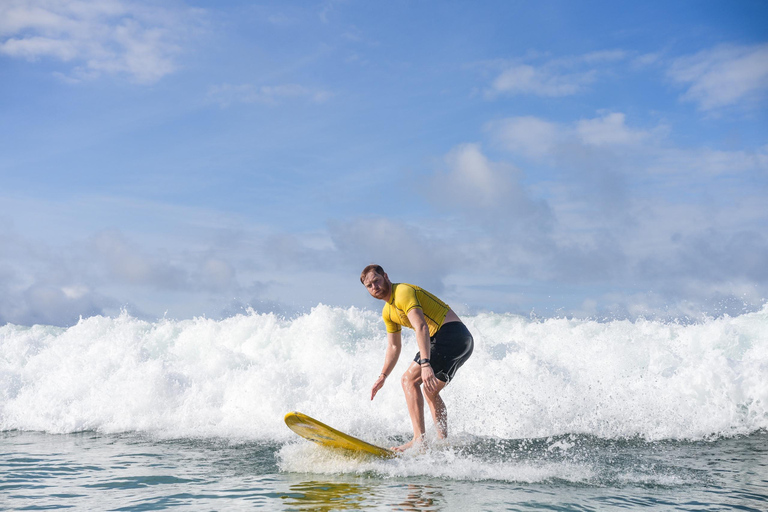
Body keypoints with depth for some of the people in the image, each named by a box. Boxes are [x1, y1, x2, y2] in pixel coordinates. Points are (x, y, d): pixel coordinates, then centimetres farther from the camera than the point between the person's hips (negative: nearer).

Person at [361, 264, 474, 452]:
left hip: (451, 333, -10)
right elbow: (393, 347, 28)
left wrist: (425, 364, -34)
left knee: (409, 379, -11)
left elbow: (421, 326, -25)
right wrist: (383, 376, 20)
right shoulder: (388, 312, 19)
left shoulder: (403, 292, -12)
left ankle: (419, 439, -18)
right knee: (430, 390, 18)